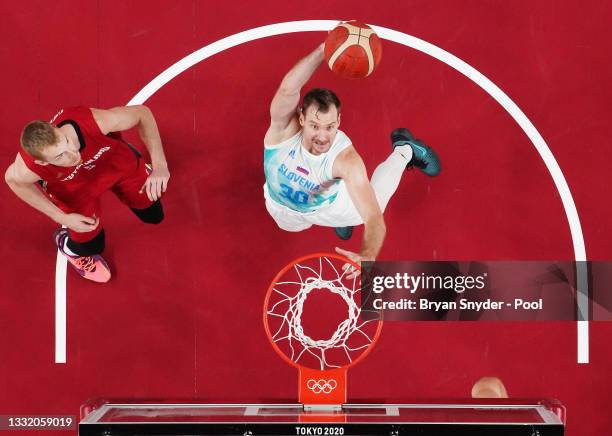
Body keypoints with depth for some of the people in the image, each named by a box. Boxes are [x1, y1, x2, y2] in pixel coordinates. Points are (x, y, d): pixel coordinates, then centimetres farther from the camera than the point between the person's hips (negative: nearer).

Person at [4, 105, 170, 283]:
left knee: (153, 215, 17)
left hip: (115, 158, 1)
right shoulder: (29, 167, -43)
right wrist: (62, 218, -18)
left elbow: (142, 113, -29)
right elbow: (13, 179, -16)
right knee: (92, 245, 6)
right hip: (74, 187, -1)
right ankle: (68, 245, 42)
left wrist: (160, 166, -38)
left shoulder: (92, 121, -47)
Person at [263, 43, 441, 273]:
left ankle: (404, 150, 33)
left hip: (324, 207, -1)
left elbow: (374, 218, -50)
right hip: (281, 208, 1)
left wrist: (368, 256, -71)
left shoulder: (346, 159, -43)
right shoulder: (286, 128, -42)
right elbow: (288, 88, -65)